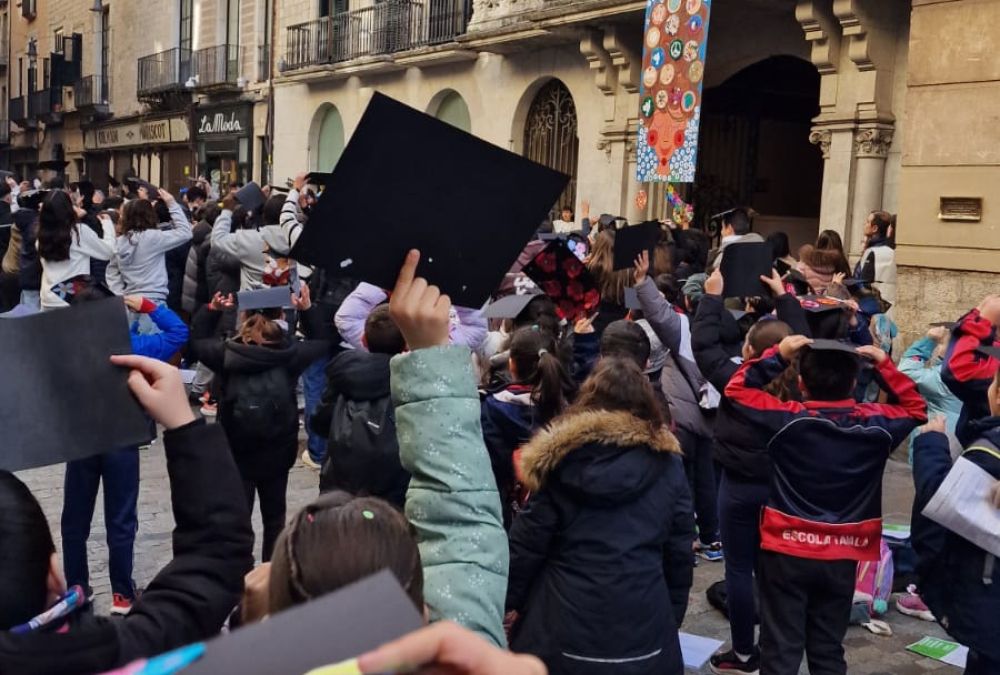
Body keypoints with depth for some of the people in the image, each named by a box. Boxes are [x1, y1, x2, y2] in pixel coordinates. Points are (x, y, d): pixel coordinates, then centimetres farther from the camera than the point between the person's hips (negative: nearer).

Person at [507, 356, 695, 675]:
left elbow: (526, 544, -5)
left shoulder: (561, 458, -6)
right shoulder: (667, 462, -1)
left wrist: (511, 601, 9)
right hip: (645, 629, 2)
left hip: (565, 627, -2)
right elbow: (679, 551, 2)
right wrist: (672, 616, 14)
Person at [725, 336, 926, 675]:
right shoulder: (876, 423, -9)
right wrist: (885, 365, 6)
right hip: (842, 556, 3)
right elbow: (916, 408, 12)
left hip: (786, 552, -3)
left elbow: (736, 388, -5)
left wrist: (778, 355, -7)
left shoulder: (787, 419, -17)